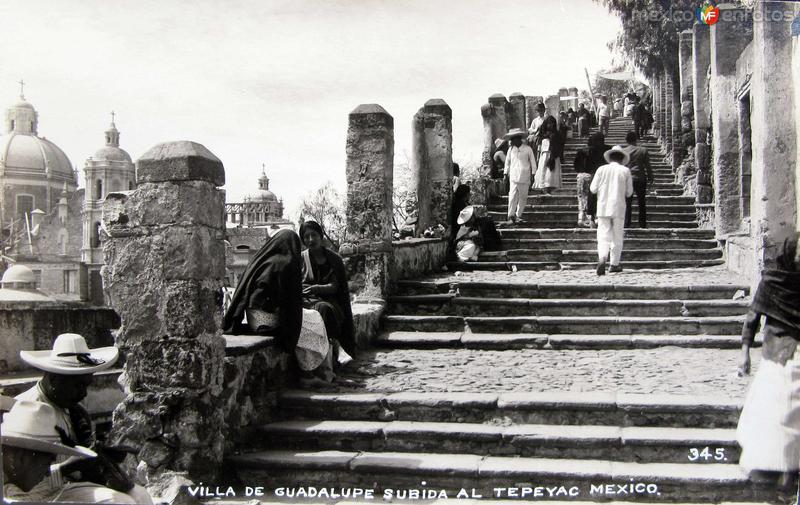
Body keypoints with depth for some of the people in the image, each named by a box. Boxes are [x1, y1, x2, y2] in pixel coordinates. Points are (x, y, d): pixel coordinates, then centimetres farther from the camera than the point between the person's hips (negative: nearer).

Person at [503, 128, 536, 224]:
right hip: (513, 177, 0)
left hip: (525, 178, 0)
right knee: (512, 196, -11)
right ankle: (511, 216, -10)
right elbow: (507, 162, 18)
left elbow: (532, 162, 7)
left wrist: (533, 174, 4)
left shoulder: (527, 149, 1)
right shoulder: (511, 149, 7)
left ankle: (519, 215, 16)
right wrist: (505, 173, 12)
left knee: (523, 197, 5)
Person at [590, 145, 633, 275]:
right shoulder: (625, 171, 0)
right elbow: (629, 192, 3)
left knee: (603, 235, -1)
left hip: (603, 207, 1)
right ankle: (614, 264, 15)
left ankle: (602, 258, -25)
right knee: (617, 237, 10)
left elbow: (593, 189, 2)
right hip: (618, 208, 0)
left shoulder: (601, 169, 1)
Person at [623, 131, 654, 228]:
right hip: (640, 179, 0)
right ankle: (642, 224, 11)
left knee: (627, 203, 3)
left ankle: (626, 224, -1)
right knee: (641, 203, 9)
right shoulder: (643, 150, -2)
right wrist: (650, 178, 12)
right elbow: (648, 166, 2)